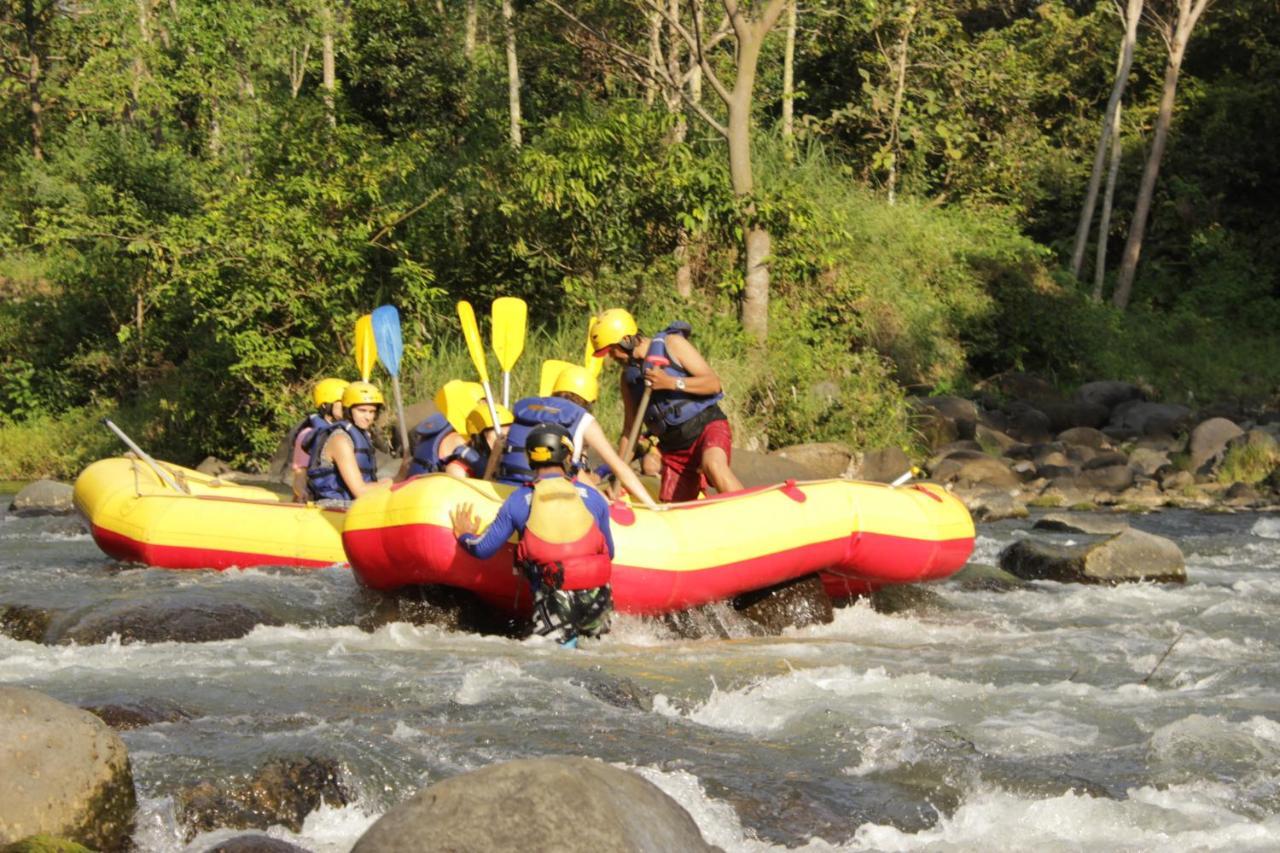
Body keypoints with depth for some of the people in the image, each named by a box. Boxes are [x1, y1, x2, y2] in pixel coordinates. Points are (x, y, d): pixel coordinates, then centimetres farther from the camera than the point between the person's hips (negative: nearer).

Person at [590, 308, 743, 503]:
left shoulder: (671, 344, -5)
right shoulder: (629, 375, 11)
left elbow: (714, 383, -11)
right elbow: (630, 428, 15)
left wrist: (671, 383, -23)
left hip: (708, 426, -6)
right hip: (673, 448, 6)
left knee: (713, 464, -37)